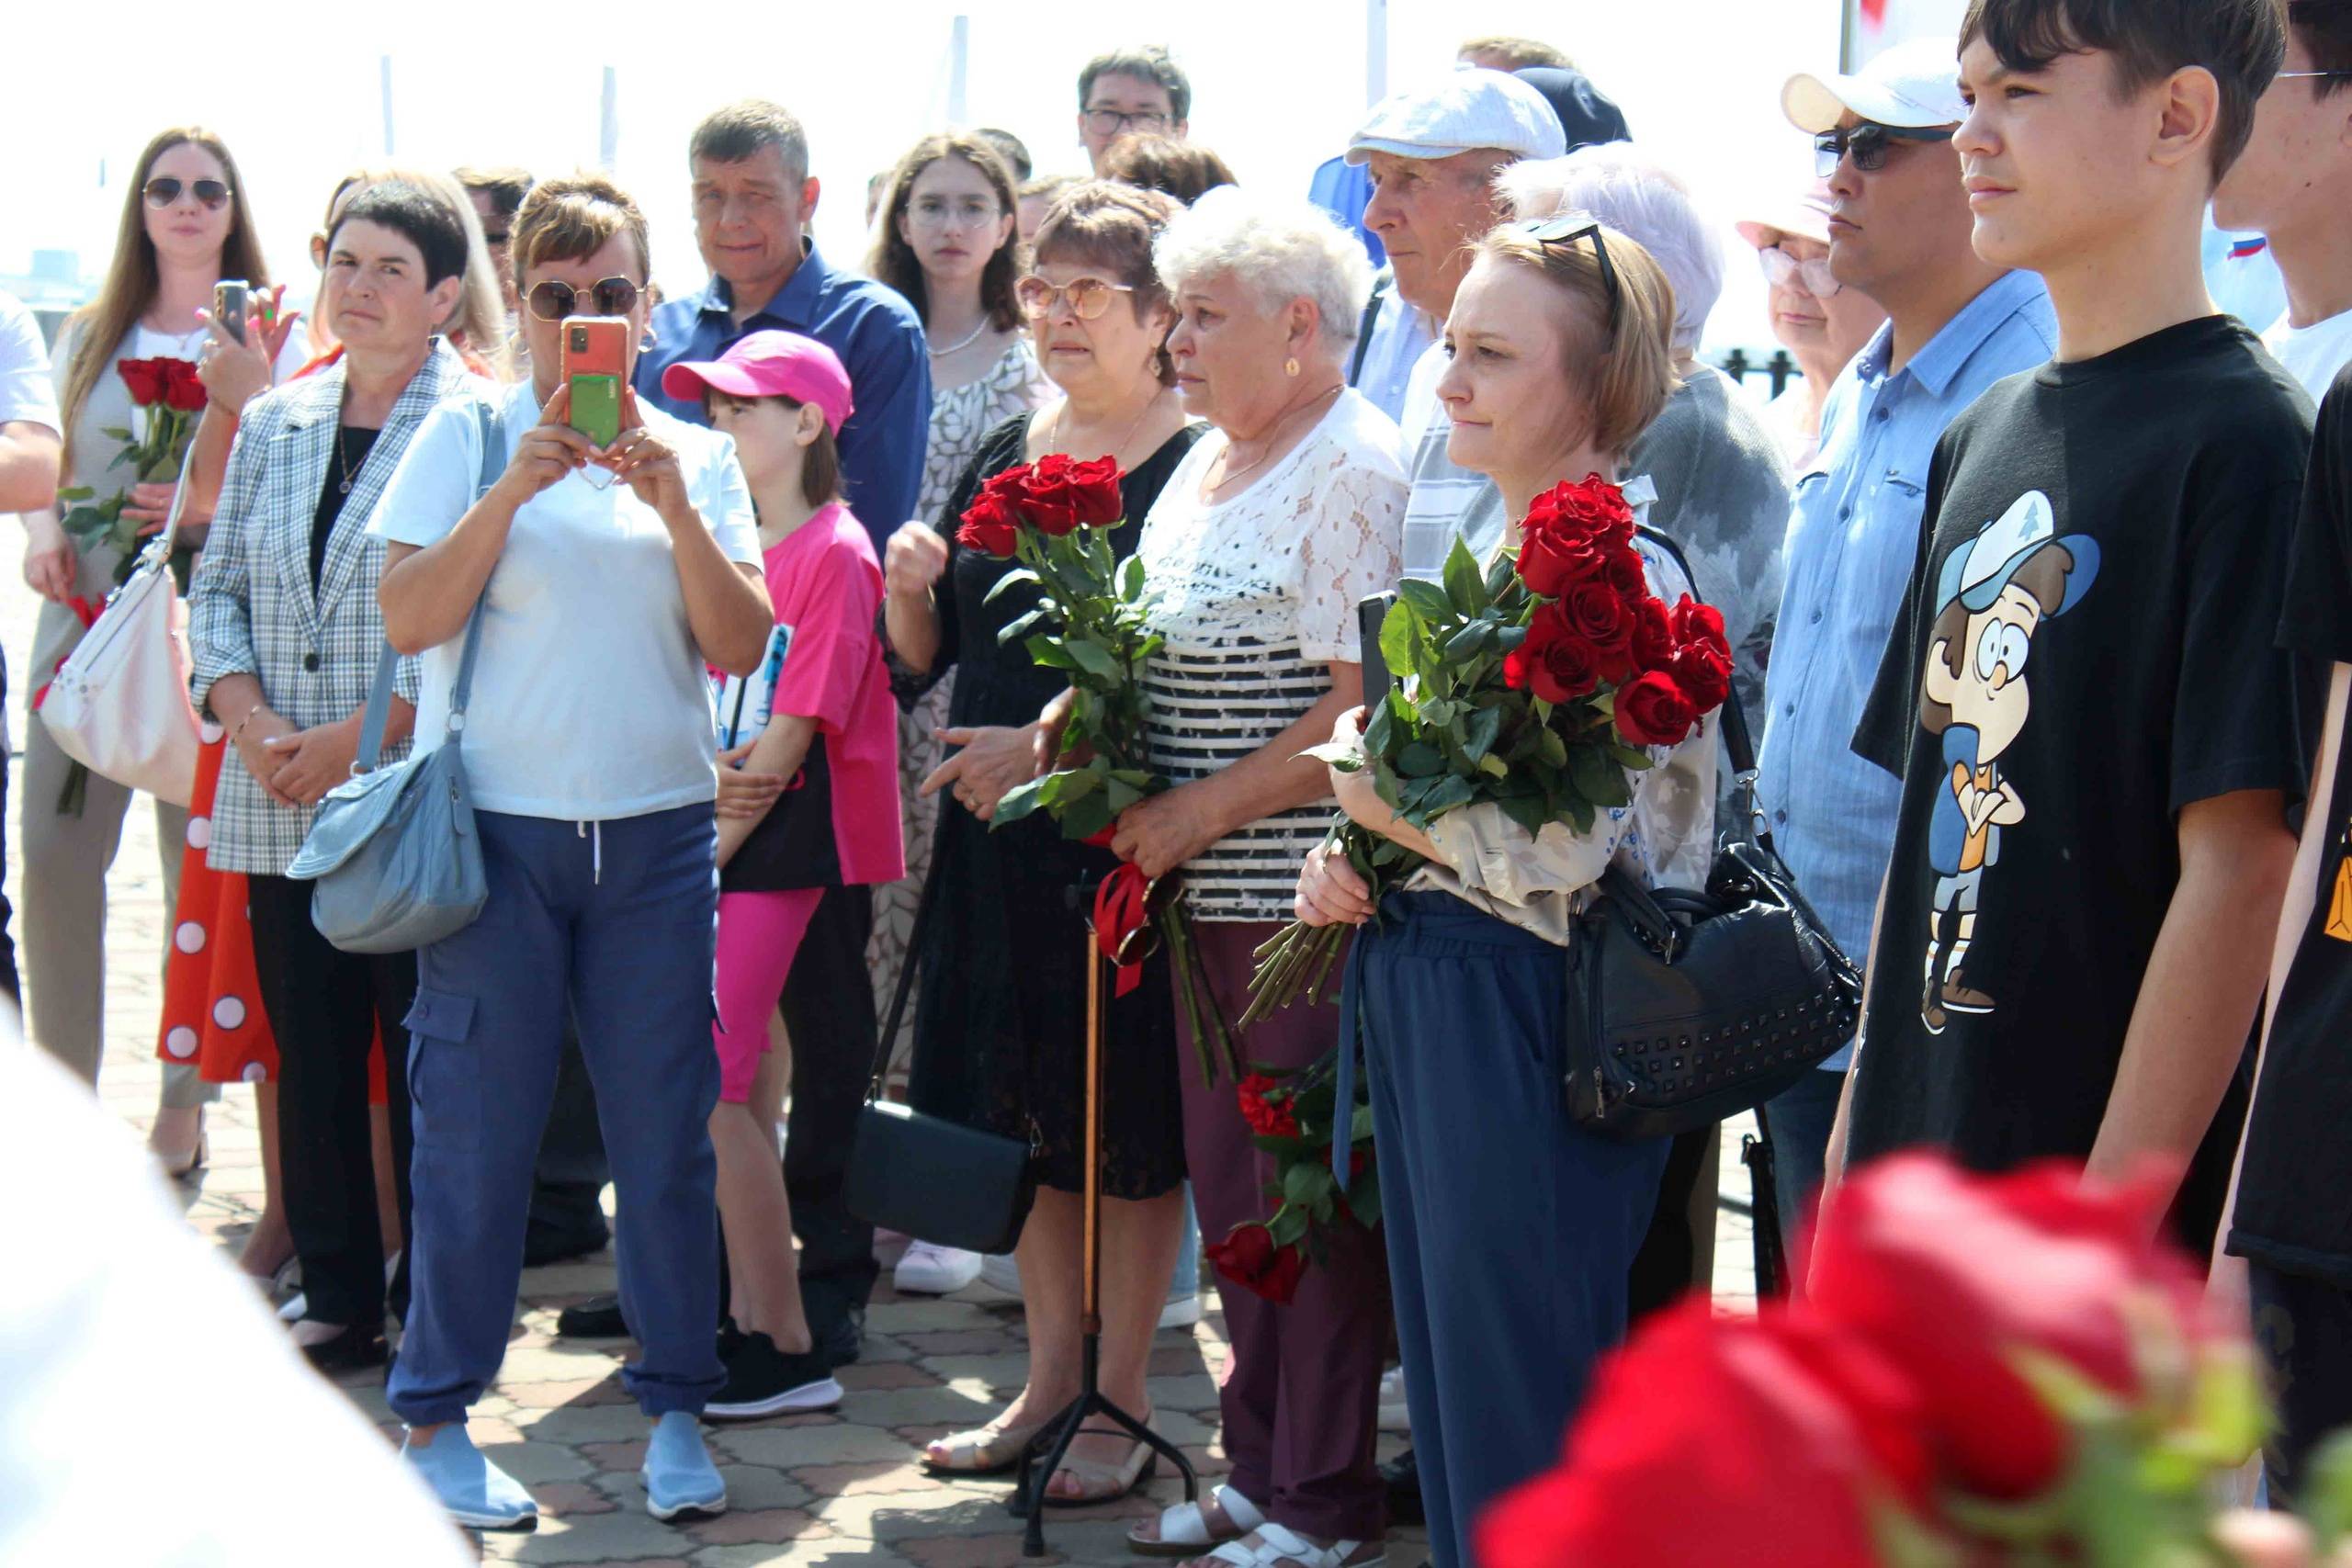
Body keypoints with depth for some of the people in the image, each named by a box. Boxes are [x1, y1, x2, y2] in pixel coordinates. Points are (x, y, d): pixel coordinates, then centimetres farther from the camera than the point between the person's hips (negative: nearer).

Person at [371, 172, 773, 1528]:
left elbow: (741, 647, 1)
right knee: (477, 1127, 1)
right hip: (497, 829, -2)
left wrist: (674, 506, -11)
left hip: (659, 834, 2)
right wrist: (514, 490, -16)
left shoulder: (697, 454, 10)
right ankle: (437, 1414, 13)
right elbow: (408, 617, -7)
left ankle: (676, 1405, 16)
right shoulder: (468, 436, 3)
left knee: (667, 1125, 4)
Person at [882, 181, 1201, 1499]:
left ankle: (1123, 1399, 14)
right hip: (997, 837, 6)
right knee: (1028, 1109, 13)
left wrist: (1055, 742, -21)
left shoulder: (1197, 466, -9)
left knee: (1133, 1123, 3)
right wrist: (910, 588, -6)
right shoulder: (1005, 458, 11)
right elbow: (925, 660, 14)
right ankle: (1053, 1376, 26)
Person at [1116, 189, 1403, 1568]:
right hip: (1210, 896, 9)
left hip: (1308, 897, -8)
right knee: (1231, 1189, 13)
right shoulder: (1206, 464, 16)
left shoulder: (1354, 470, -12)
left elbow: (1364, 704, -18)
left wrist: (1200, 812, -16)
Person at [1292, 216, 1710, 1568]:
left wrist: (1377, 796, -10)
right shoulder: (1496, 554, 12)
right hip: (1433, 1011, 9)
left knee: (1526, 1419, 0)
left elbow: (1564, 862, -24)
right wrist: (1349, 872, 3)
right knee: (1449, 1375, 17)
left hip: (1526, 1031, -9)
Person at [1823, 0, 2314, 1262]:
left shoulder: (2241, 437, -11)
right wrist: (1859, 1142, 13)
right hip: (1922, 1151, 7)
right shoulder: (1981, 438, 13)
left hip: (2111, 1208, -7)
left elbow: (2239, 865, -17)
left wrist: (2110, 1222, -19)